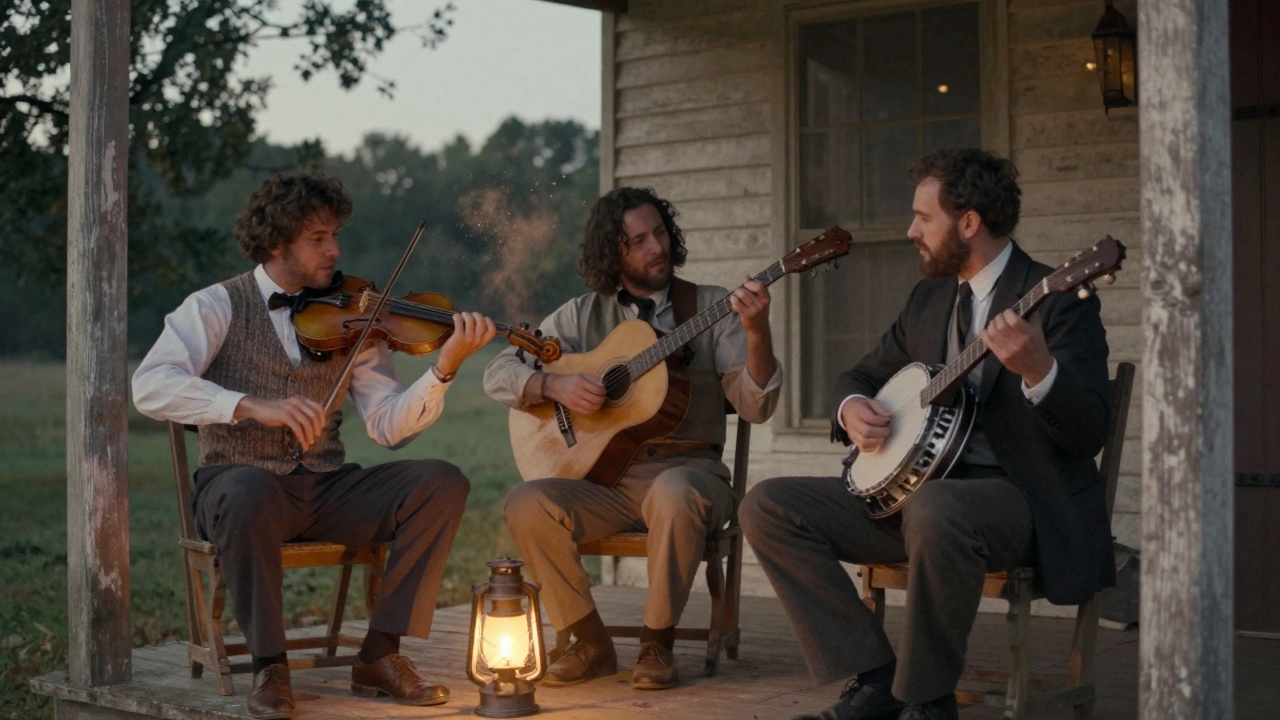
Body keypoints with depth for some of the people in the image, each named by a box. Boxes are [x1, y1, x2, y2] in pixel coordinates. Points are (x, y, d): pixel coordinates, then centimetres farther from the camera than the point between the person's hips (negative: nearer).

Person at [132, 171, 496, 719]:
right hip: (240, 482, -4)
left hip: (328, 489, 4)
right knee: (251, 493, -39)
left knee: (443, 482, -18)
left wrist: (445, 367, -18)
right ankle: (269, 667, -20)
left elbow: (389, 426, -2)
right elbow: (150, 386, -19)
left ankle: (380, 654, -12)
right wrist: (253, 405, -30)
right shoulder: (217, 308, -1)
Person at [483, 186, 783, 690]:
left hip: (685, 471, -2)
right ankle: (592, 644, -6)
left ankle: (657, 644, -16)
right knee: (525, 504, -26)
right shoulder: (583, 315, 10)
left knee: (674, 494, -38)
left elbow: (755, 408, -5)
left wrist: (757, 332, -22)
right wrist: (555, 386, -12)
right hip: (603, 474, 2)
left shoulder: (711, 307, 5)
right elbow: (498, 374, 8)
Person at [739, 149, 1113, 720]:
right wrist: (851, 408, -2)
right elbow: (863, 375, 23)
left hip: (1023, 498, -7)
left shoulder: (1058, 301, -9)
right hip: (917, 489, 8)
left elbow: (1088, 436, -17)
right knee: (768, 506, -7)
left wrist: (1039, 369, -37)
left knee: (934, 510, -41)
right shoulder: (929, 299, 14)